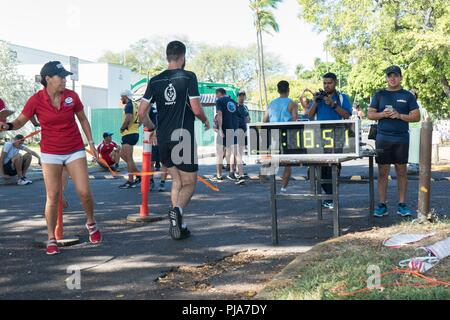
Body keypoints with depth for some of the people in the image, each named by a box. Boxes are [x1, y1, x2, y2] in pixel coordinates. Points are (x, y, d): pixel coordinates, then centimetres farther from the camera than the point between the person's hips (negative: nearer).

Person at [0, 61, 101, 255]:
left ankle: (91, 224, 24)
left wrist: (91, 142, 8)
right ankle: (51, 238, 10)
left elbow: (82, 119, 10)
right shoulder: (36, 100, -9)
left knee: (84, 191, -4)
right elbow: (20, 122, -3)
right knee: (52, 196, -3)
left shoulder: (72, 96, -4)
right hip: (50, 153, -1)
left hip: (75, 150, 1)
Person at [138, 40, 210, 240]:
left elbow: (141, 113, 4)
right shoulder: (188, 77, -6)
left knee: (177, 180, 19)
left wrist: (152, 128, 22)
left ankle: (178, 225, 14)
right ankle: (177, 210, -25)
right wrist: (205, 121, 10)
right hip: (183, 137, -5)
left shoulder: (155, 81, 7)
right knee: (189, 183, 5)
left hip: (163, 140, 5)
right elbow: (196, 109, -11)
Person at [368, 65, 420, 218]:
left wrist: (399, 115, -11)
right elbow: (370, 114, 7)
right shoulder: (379, 95, 10)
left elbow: (416, 116, 3)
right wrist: (383, 114, -12)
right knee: (382, 172, 1)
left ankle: (402, 205, 10)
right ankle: (382, 205, 6)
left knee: (401, 171, 4)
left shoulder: (408, 96, 8)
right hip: (383, 138, 0)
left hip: (402, 138, 0)